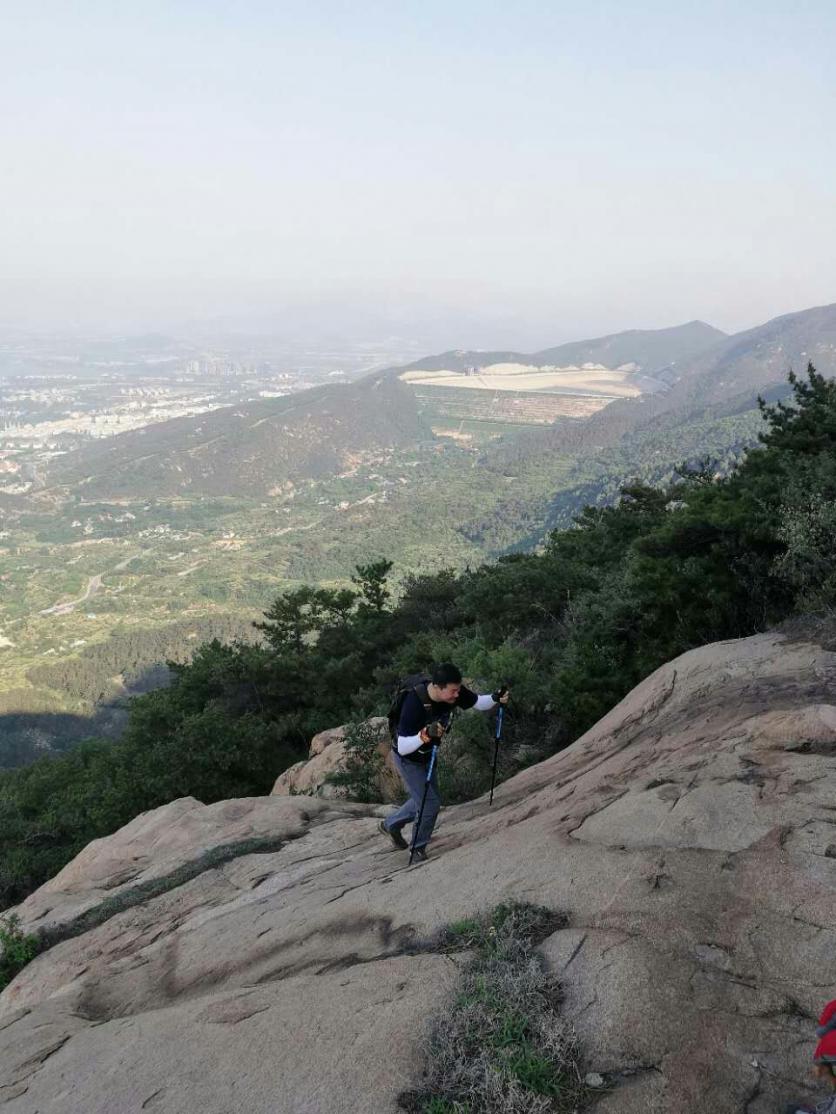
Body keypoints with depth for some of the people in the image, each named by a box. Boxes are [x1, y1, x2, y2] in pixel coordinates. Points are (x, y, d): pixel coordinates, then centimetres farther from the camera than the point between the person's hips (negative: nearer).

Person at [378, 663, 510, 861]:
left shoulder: (454, 692, -23)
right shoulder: (414, 703, -40)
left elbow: (479, 703, -6)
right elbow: (402, 748, -40)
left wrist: (495, 698, -26)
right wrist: (426, 734, -56)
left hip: (428, 755, 7)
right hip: (408, 758, -7)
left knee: (422, 799, 20)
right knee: (431, 802, -5)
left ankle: (390, 825, 45)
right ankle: (418, 847, 20)